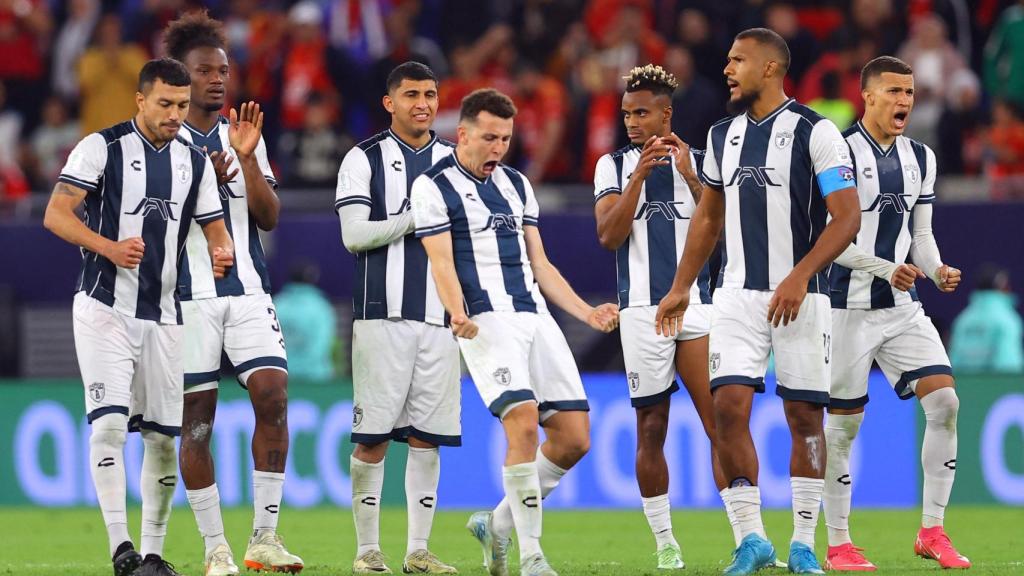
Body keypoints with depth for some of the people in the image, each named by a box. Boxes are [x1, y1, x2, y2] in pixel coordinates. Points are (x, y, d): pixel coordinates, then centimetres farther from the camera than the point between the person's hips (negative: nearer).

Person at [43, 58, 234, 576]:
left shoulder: (195, 162, 10)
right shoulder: (102, 147, -5)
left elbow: (215, 229, 12)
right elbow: (56, 214, -10)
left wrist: (221, 253, -13)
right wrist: (109, 247, -26)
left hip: (163, 315, 5)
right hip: (104, 307, -5)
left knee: (163, 436, 5)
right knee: (109, 423, -16)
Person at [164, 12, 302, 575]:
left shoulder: (244, 135, 13)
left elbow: (268, 216, 7)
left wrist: (248, 159, -7)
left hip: (248, 290, 3)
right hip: (189, 293, -3)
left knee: (273, 394, -11)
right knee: (195, 418, -2)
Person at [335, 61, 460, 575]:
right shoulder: (365, 159, 2)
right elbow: (353, 234, -7)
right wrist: (415, 219, -12)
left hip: (440, 316, 4)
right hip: (383, 315, -4)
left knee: (427, 436, 2)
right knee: (373, 435, -5)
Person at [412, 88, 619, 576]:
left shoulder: (517, 185, 21)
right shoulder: (433, 187, 1)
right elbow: (442, 264, -8)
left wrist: (587, 313, 15)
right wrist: (458, 315, -26)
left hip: (536, 317, 7)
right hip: (486, 321, -7)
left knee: (573, 437, -2)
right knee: (523, 423, -23)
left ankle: (498, 525, 17)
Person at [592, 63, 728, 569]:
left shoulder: (698, 162, 8)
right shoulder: (614, 166, 6)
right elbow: (609, 236, -5)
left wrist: (692, 177, -11)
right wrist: (640, 175, -13)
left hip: (697, 305, 0)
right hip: (642, 309, 0)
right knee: (651, 430, 3)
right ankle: (665, 542, 12)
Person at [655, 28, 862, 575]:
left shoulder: (814, 133, -8)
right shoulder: (723, 136, 11)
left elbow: (847, 217, -13)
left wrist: (800, 275, -23)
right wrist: (680, 288, 20)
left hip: (800, 298, -4)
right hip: (738, 296, 4)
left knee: (804, 416, 0)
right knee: (729, 406, -9)